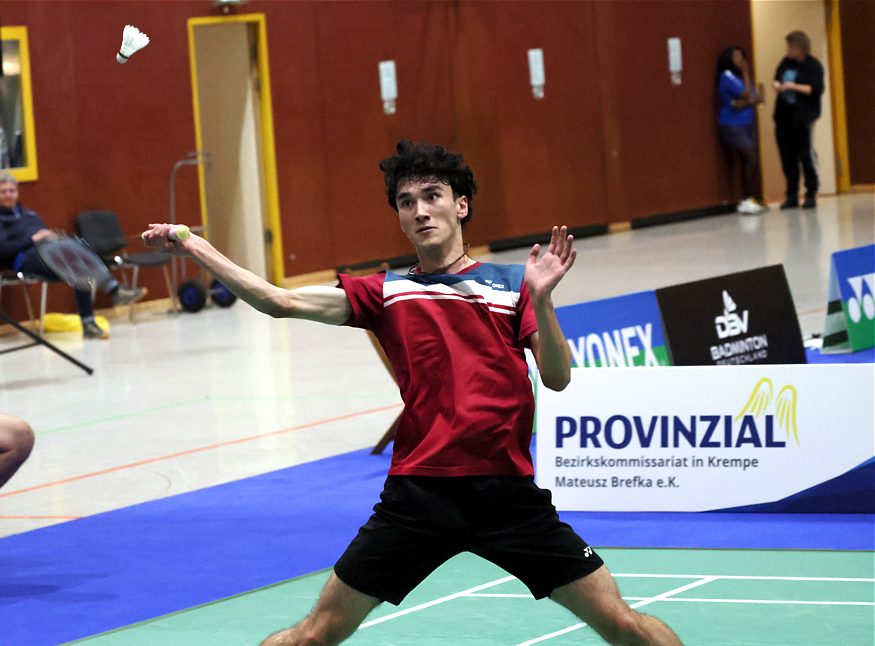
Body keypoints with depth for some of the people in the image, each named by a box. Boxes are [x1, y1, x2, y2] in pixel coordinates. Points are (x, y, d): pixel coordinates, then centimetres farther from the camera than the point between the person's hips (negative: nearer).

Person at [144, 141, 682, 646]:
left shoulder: (511, 283, 7)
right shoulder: (386, 293, 9)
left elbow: (558, 378, -3)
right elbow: (280, 301, 2)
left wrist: (540, 299, -18)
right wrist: (196, 249, -4)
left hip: (507, 491, -1)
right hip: (419, 493, 1)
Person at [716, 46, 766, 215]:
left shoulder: (740, 76, 15)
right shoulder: (727, 77, -10)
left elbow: (756, 98, 7)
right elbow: (746, 94, -16)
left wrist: (745, 102, -15)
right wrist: (746, 73, -6)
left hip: (747, 124, 8)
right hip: (732, 126, -8)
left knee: (748, 162, 3)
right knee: (752, 158, -16)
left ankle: (747, 201, 6)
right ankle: (749, 200, -12)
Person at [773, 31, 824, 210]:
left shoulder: (813, 66, -7)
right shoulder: (786, 62, 10)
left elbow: (816, 89, -15)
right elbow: (777, 78, 24)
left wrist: (795, 87, -20)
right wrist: (777, 85, 1)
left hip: (803, 116, -6)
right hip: (784, 115, 6)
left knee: (806, 154, -3)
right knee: (787, 157, 6)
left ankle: (811, 195, 5)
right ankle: (792, 196, 14)